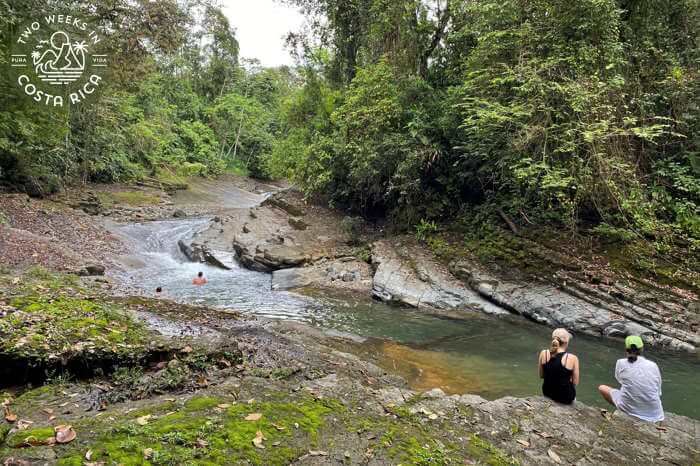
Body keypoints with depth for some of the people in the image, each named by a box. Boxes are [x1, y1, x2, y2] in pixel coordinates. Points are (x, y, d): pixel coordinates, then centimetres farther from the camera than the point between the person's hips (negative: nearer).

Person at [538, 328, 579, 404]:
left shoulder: (543, 353, -12)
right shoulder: (573, 358, -21)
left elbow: (541, 376, 0)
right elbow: (575, 382, -11)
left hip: (547, 393, 3)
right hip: (566, 397, -3)